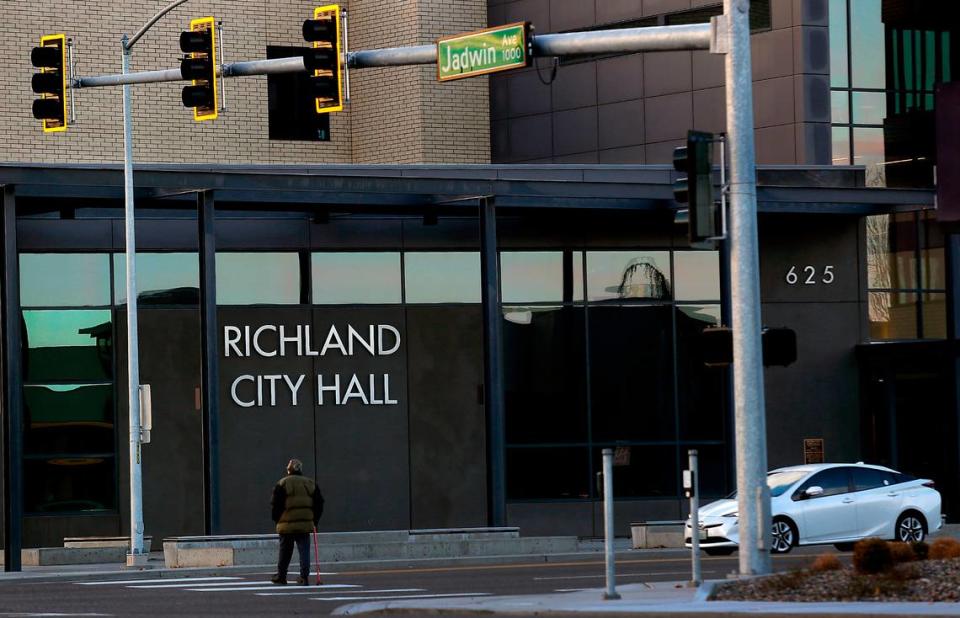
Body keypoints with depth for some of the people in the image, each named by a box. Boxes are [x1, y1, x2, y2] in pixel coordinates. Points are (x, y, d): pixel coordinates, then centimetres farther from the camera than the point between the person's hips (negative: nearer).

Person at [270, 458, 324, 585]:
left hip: (287, 524, -2)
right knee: (304, 551, 3)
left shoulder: (282, 484, -3)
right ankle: (304, 577, -5)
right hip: (305, 525, 2)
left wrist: (276, 519, 9)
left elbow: (275, 504, -4)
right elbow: (319, 504, 12)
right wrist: (314, 521, 17)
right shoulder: (311, 483, 9)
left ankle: (281, 576, 17)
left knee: (285, 551, 8)